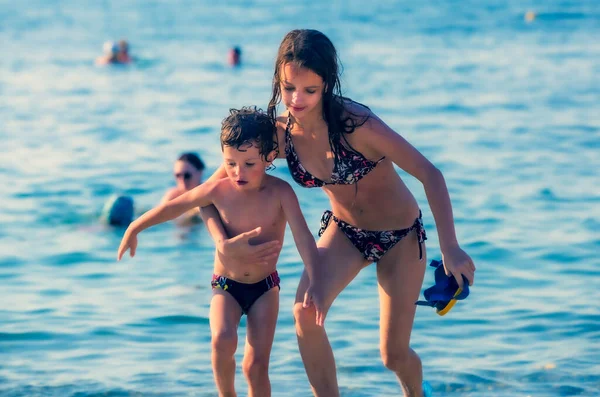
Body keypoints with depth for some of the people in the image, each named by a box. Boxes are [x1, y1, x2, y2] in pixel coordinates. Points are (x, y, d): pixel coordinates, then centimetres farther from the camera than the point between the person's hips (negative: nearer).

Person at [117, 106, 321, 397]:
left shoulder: (280, 193, -17)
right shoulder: (218, 191, -13)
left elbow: (303, 238, -24)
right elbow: (174, 206, 2)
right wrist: (134, 229, 11)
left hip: (265, 288, 0)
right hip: (225, 286, 1)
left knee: (256, 365, -7)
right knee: (223, 339, -26)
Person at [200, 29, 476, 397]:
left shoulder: (354, 124, -30)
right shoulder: (279, 134, -16)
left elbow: (430, 175, -26)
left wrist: (450, 248, -28)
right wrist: (224, 243, -22)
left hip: (401, 236, -3)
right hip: (343, 232, 3)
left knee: (393, 355, 4)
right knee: (306, 312, -26)